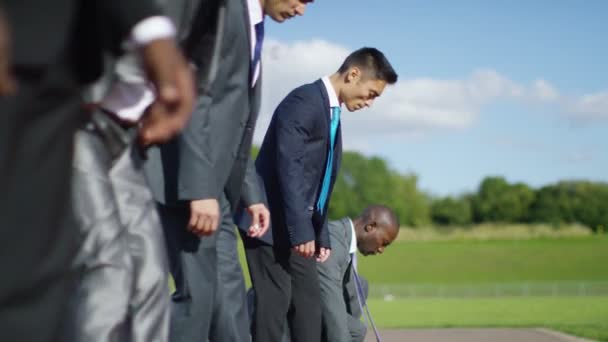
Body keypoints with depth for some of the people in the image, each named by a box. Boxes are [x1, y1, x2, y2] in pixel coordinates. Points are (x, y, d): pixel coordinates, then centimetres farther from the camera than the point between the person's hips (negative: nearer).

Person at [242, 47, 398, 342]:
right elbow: (289, 168, -22)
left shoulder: (331, 112, 15)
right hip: (272, 221, -10)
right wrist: (302, 231, -26)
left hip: (296, 227, 10)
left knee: (309, 300, 7)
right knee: (275, 300, -11)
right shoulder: (303, 101, -14)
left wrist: (321, 235, 14)